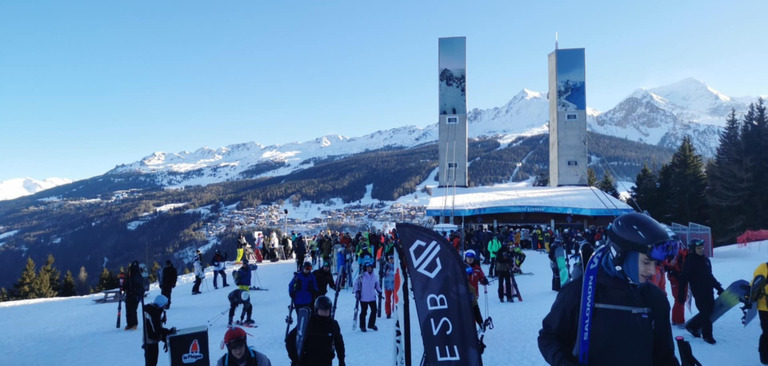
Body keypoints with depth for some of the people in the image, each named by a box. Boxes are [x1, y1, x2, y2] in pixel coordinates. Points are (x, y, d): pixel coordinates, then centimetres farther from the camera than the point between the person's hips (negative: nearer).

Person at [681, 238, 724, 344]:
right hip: (698, 291, -7)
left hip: (708, 290, 7)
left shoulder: (706, 260, 11)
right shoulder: (689, 262, -10)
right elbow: (684, 278, -11)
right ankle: (707, 335, 7)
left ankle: (692, 326, 26)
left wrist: (718, 287, 23)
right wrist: (681, 293, -14)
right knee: (705, 312, -6)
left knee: (710, 310, 9)